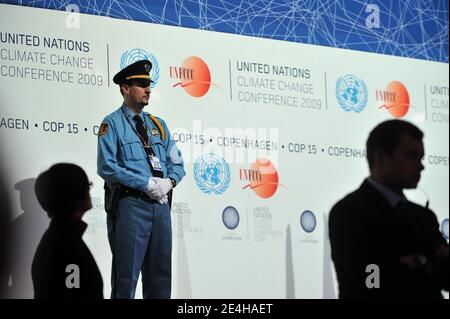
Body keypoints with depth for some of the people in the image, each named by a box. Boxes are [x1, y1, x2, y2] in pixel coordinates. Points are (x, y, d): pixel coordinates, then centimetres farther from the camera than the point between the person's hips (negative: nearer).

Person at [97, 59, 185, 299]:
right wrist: (146, 184, -16)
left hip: (160, 204, 6)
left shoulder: (158, 125, 17)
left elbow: (177, 163, 16)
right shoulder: (112, 124, -1)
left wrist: (168, 182, -7)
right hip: (129, 204, -6)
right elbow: (106, 167, -12)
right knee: (126, 275, -4)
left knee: (160, 275, 9)